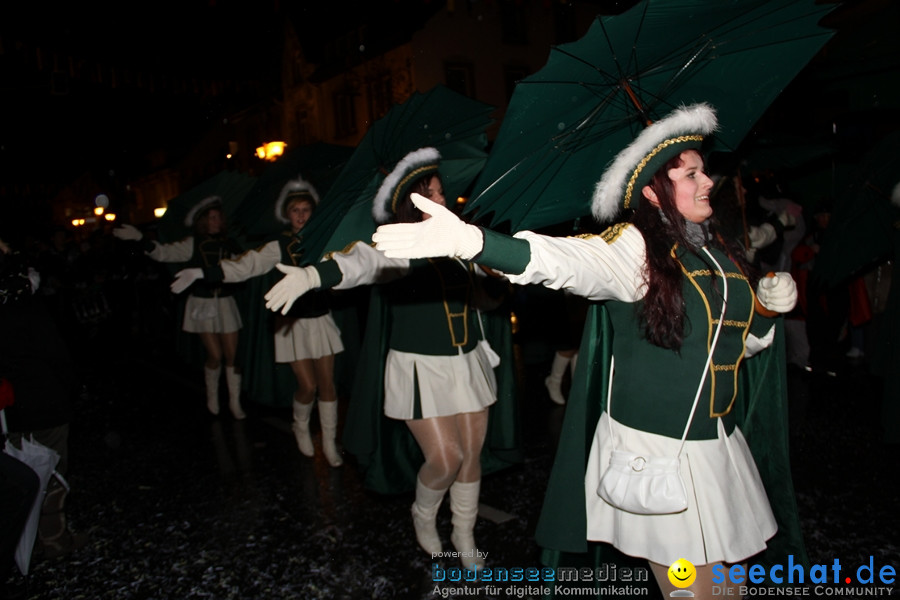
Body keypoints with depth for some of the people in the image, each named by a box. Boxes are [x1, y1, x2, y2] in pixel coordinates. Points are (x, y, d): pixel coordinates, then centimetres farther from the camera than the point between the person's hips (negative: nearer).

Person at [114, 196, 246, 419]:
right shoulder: (193, 244, -3)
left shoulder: (230, 244, 3)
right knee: (215, 355, -3)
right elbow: (163, 253, -10)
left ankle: (235, 402, 13)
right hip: (202, 303, -2)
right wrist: (140, 238, -22)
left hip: (225, 302, 2)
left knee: (231, 355, 0)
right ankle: (212, 396, 23)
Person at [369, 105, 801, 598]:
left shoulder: (719, 250, 8)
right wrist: (468, 240, -49)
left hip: (719, 446, 7)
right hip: (655, 450, -7)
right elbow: (562, 259, -33)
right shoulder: (633, 248, -13)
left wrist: (770, 306, -1)